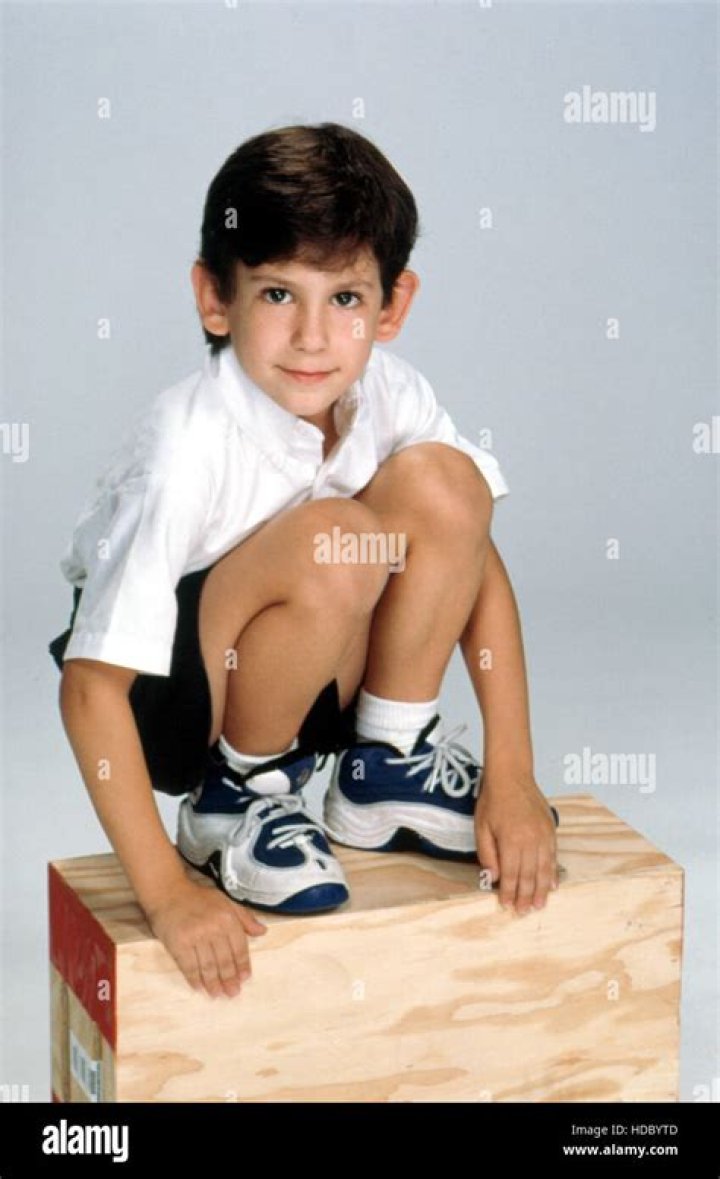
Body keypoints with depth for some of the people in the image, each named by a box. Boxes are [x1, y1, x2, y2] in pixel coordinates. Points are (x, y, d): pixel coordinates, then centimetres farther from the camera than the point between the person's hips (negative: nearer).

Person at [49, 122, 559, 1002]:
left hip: (307, 684, 5)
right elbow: (90, 689, -28)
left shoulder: (387, 393, -14)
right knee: (331, 543, -33)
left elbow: (478, 568, -4)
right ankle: (236, 802, -8)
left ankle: (388, 767, 1)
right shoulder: (189, 448, -29)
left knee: (441, 483, -18)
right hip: (169, 704, -5)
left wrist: (513, 777, -11)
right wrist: (166, 894, -29)